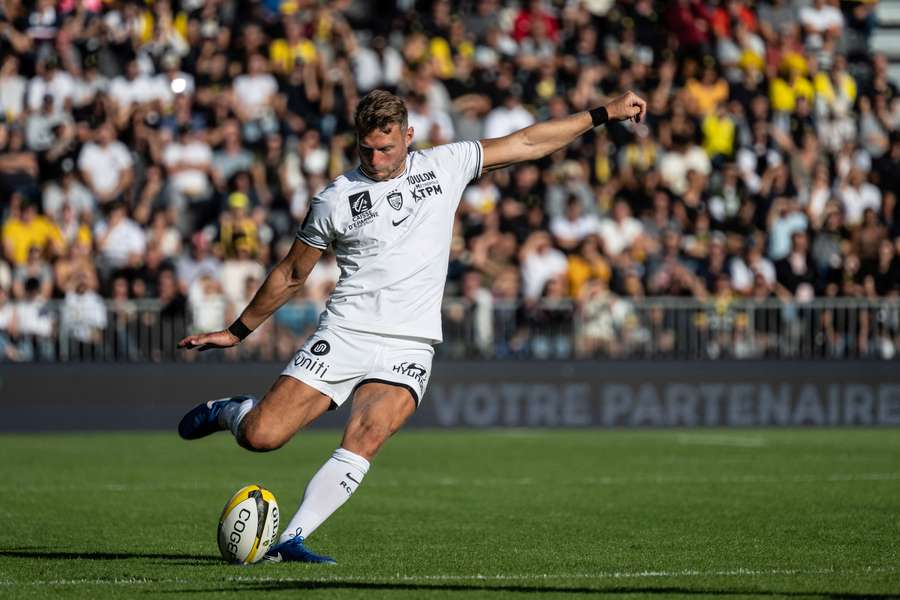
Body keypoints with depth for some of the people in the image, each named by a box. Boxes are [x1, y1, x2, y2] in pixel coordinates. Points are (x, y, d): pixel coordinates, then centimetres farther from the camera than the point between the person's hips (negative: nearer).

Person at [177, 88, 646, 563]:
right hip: (343, 336, -1)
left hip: (408, 349, 1)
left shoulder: (445, 166, 7)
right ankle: (229, 411, 25)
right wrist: (237, 332, 18)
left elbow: (526, 143, 13)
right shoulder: (336, 200, 2)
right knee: (261, 436, -11)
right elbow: (291, 275, 14)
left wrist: (602, 114, 12)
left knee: (363, 440, -26)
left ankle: (290, 541, -24)